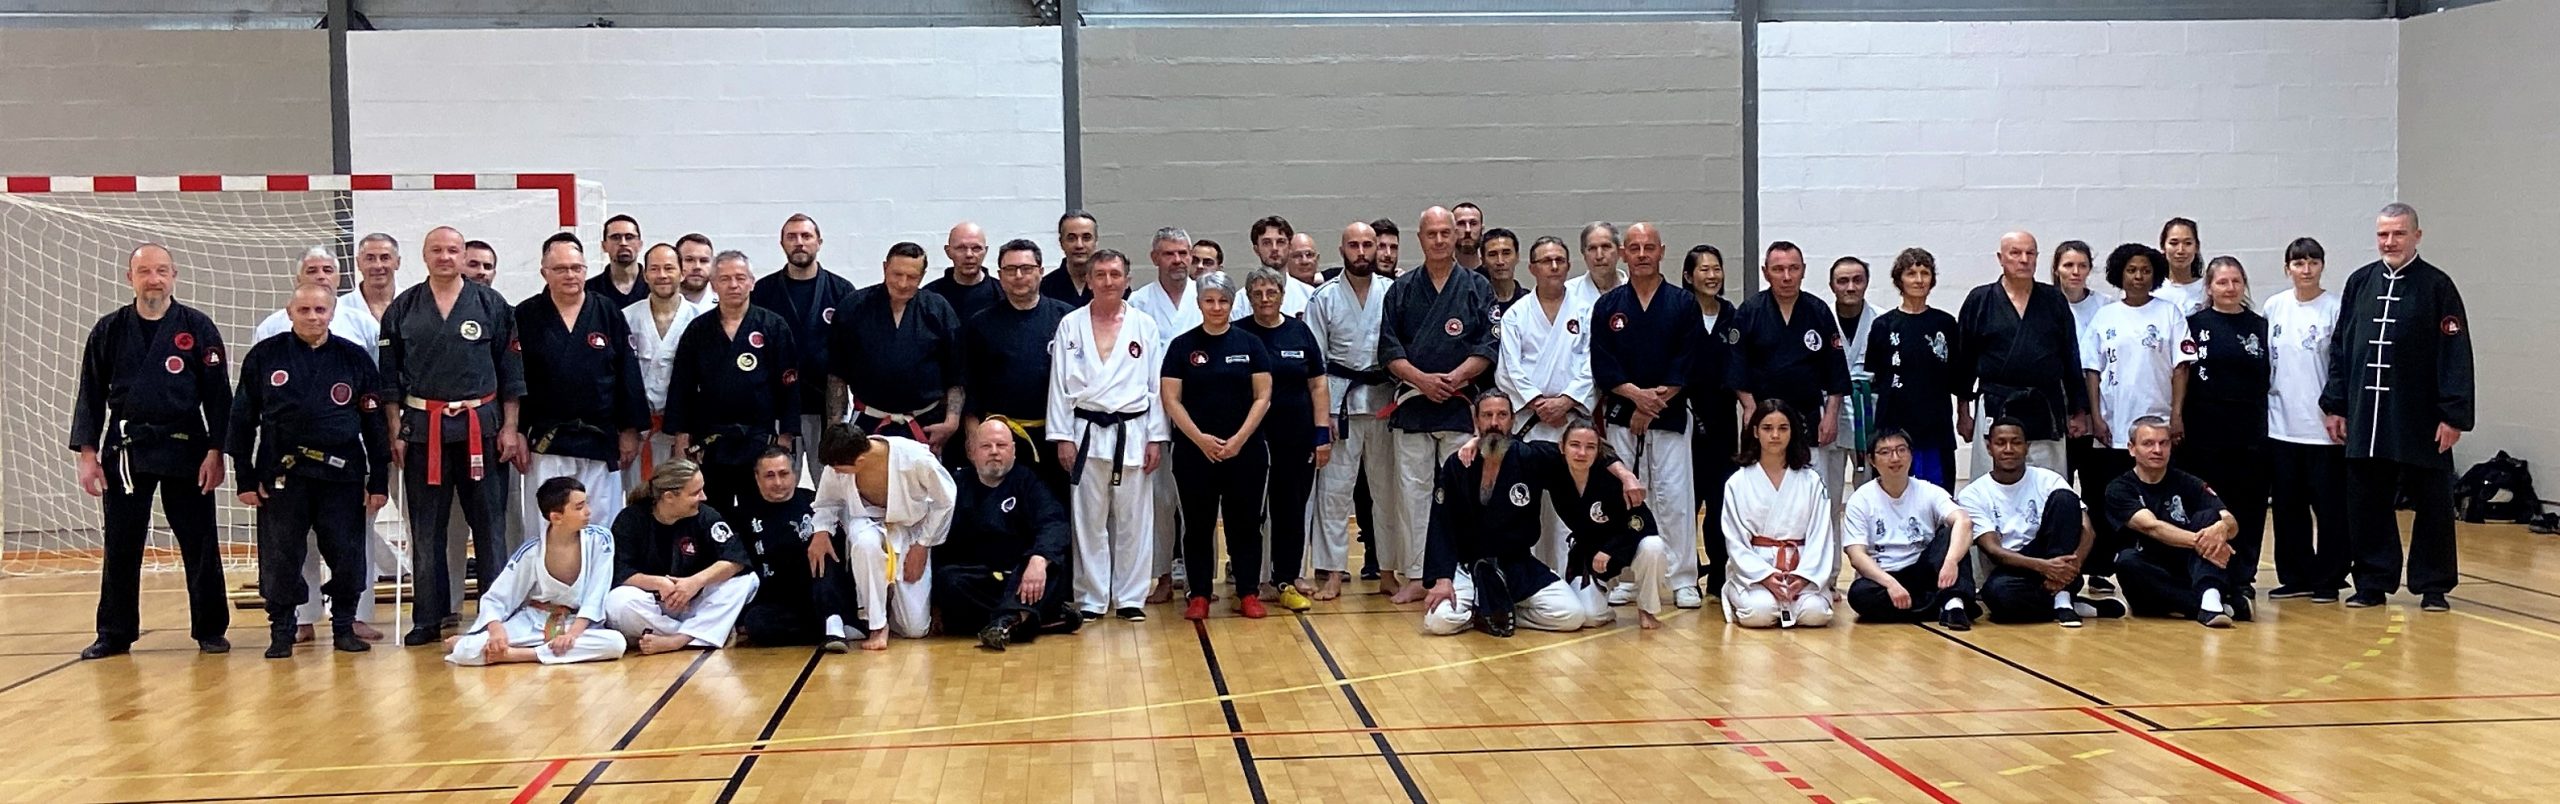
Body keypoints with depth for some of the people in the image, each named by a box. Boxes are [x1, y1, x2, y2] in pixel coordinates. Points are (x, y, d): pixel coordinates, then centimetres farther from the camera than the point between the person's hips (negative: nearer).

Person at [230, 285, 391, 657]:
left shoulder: (354, 358, 5)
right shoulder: (264, 357, 3)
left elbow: (375, 423, 7)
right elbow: (242, 420, 6)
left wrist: (379, 481, 4)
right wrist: (246, 478, 2)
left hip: (342, 474, 0)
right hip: (282, 474, 0)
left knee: (348, 556, 0)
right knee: (281, 557, 1)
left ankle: (344, 625, 17)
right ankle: (281, 631, 15)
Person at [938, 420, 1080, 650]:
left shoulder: (1026, 482, 8)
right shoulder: (957, 485, 12)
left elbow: (1053, 524, -11)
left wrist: (1039, 560, -32)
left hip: (1020, 578, -1)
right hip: (975, 582, 1)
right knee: (948, 581, -30)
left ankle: (1007, 620, -52)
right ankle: (1043, 617, -30)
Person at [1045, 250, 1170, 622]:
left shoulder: (1144, 325, 6)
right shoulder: (1071, 325, 5)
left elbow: (1156, 386, 5)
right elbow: (1059, 384, 4)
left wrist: (1157, 438, 0)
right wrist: (1063, 437, -2)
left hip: (1133, 432, 0)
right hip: (1088, 433, 0)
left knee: (1133, 519, 2)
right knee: (1089, 519, 2)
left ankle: (1130, 598, 12)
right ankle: (1091, 599, 11)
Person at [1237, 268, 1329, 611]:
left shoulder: (1300, 332, 6)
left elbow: (1318, 386, 7)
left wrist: (1323, 434, 1)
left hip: (1297, 437, 2)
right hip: (1251, 436, -2)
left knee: (1291, 508, 6)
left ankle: (1286, 580, 14)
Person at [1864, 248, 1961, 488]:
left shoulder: (1945, 324, 8)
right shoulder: (1884, 325, 3)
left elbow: (1957, 378, 11)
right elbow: (1874, 378, 6)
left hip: (1937, 424, 2)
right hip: (1895, 423, -1)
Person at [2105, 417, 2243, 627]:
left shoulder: (2187, 484, 6)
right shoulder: (2119, 489, -2)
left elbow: (2232, 522, -9)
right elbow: (2151, 527, -20)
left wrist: (2221, 527, -35)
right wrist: (2198, 541, -37)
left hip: (2189, 572, 2)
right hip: (2151, 582, -2)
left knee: (2208, 516, -18)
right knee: (2126, 560, -33)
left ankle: (2210, 597, -44)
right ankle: (2229, 603, -36)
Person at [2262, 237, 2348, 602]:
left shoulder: (2335, 308, -5)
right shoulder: (2273, 307, 7)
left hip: (2323, 426, -4)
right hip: (2281, 424, 4)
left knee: (2329, 504, 0)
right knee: (2286, 504, 8)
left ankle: (2328, 579, 9)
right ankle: (2296, 576, 18)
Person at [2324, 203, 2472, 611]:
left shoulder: (2437, 286, -3)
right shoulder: (2360, 283, 9)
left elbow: (2456, 354, -6)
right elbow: (2341, 348, 12)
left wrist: (2454, 415, -11)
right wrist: (2335, 405, 7)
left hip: (2421, 421, -3)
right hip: (2366, 418, 4)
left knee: (2431, 503, 4)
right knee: (2366, 503, 6)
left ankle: (2433, 587, 14)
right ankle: (2373, 582, 17)